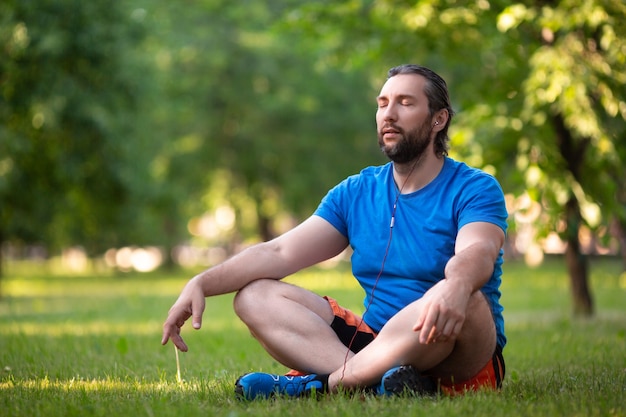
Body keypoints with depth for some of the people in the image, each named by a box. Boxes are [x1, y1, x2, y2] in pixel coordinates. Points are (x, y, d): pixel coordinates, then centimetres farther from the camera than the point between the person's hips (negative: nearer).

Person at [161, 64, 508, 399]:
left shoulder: (473, 190, -3)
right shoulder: (355, 193, 12)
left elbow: (476, 254, -25)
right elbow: (280, 253, 4)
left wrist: (456, 286, -50)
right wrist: (202, 283, -11)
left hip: (464, 361, -5)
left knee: (464, 299, -38)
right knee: (254, 296, -9)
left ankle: (326, 381, -29)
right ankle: (376, 381, -33)